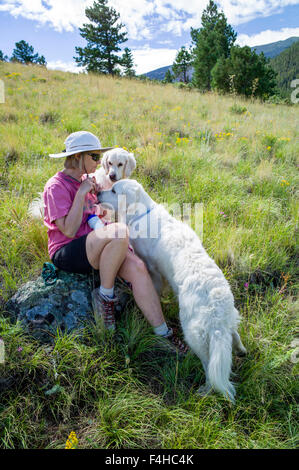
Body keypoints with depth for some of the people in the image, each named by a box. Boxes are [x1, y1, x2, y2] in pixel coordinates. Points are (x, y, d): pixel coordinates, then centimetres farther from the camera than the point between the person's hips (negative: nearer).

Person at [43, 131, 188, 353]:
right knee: (119, 231, -35)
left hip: (95, 249, 7)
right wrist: (81, 193, -17)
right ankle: (105, 295, -16)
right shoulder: (56, 186, -8)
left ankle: (163, 334, -18)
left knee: (138, 267, -22)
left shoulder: (87, 180, 16)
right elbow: (69, 230, -18)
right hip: (66, 252, -7)